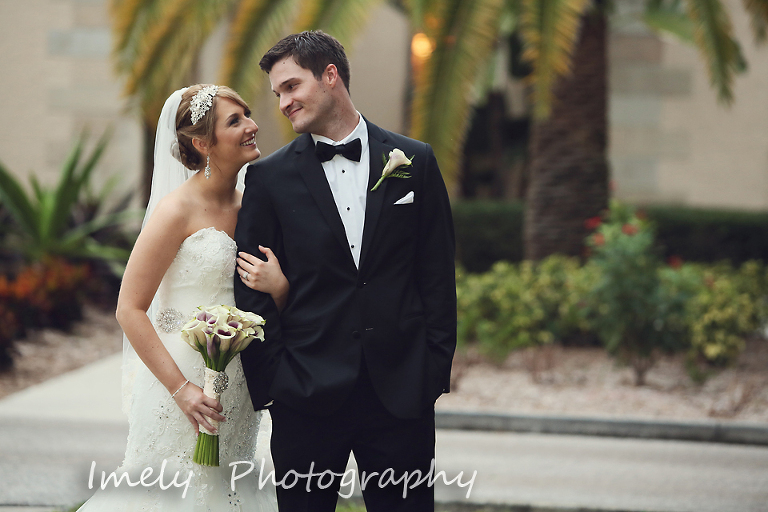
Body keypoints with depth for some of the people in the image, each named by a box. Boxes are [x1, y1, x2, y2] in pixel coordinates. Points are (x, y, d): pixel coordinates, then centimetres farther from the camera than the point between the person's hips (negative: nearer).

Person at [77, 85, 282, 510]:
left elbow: (271, 314, 14)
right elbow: (130, 309, -14)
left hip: (238, 391, 6)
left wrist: (280, 287, -10)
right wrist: (181, 388, -19)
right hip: (184, 383, -6)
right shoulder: (178, 210, -13)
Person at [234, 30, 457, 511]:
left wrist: (436, 367, 1)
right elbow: (253, 289, 3)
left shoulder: (415, 162, 6)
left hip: (401, 393, 0)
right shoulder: (270, 177, 4)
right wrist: (270, 378, -4)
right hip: (307, 394, 0)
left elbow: (438, 274, 6)